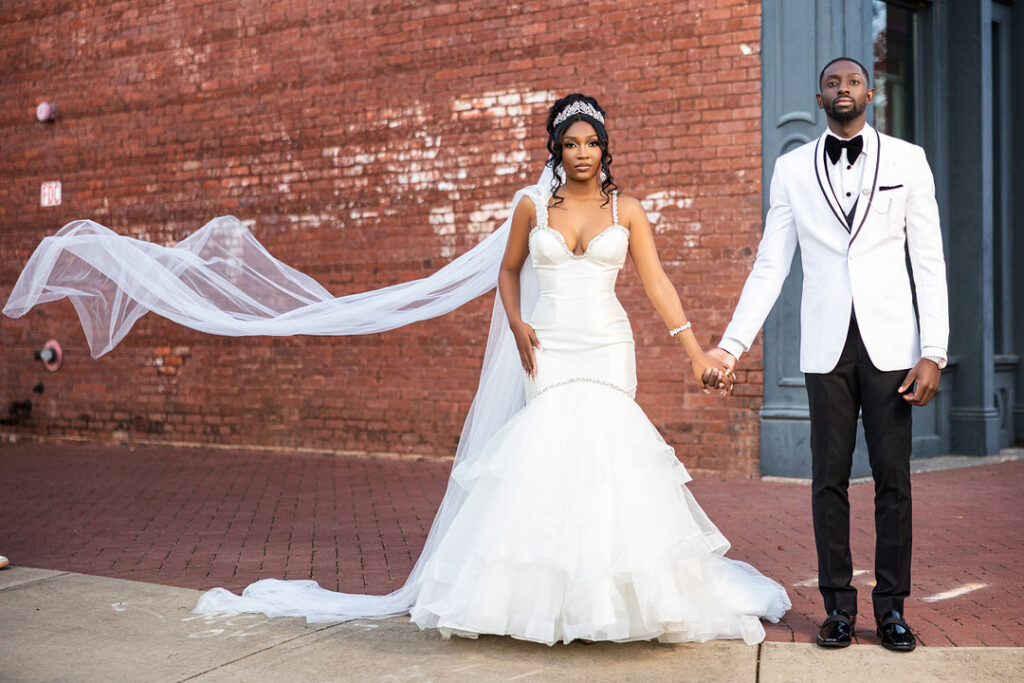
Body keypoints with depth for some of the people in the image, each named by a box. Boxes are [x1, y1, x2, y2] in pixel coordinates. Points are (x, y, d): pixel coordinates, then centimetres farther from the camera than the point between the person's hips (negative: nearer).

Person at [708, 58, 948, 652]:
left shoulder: (908, 159, 5)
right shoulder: (793, 168, 7)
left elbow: (929, 262, 2)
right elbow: (771, 265, 6)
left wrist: (933, 353, -6)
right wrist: (732, 345, -2)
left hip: (890, 343, 0)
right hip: (826, 346, 1)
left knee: (893, 478, 2)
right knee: (830, 478, 4)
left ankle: (892, 607, 13)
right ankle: (839, 606, 13)